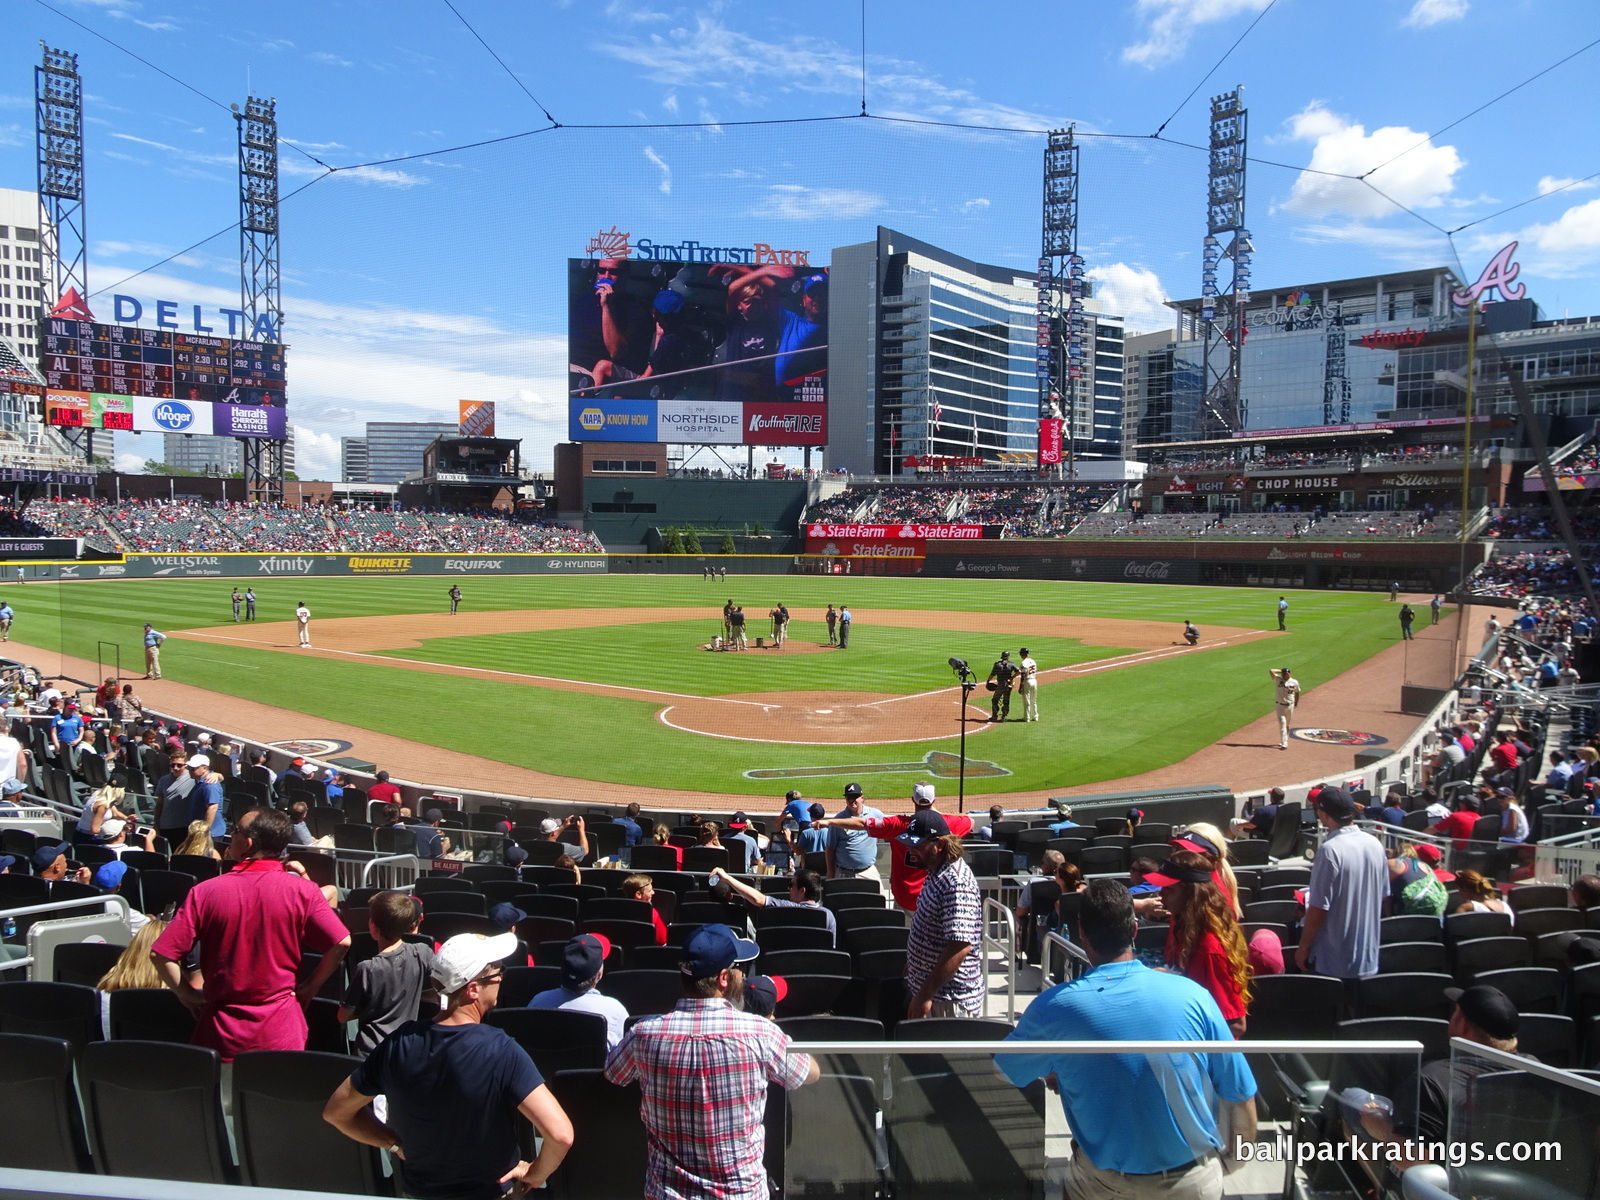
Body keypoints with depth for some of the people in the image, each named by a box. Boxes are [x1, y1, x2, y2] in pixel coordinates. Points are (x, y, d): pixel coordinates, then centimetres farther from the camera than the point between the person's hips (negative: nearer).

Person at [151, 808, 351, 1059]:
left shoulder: (205, 891, -8)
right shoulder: (302, 890, -11)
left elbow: (160, 953, -8)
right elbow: (341, 943, -17)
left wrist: (189, 995, 5)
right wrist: (310, 987, -2)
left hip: (220, 1033, 1)